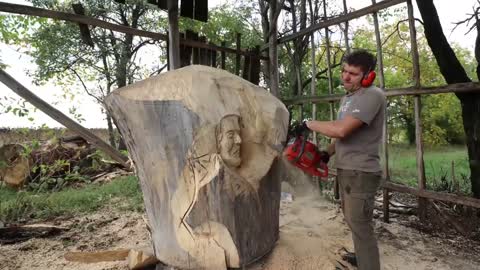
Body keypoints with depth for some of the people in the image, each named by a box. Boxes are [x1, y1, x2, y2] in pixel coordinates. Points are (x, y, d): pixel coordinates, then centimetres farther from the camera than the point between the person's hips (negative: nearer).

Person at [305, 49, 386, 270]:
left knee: (360, 226, -2)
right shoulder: (347, 98, 14)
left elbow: (340, 130, -29)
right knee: (352, 219, 23)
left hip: (361, 173, -10)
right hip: (344, 170, 10)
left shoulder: (372, 96, -19)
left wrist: (309, 124, -16)